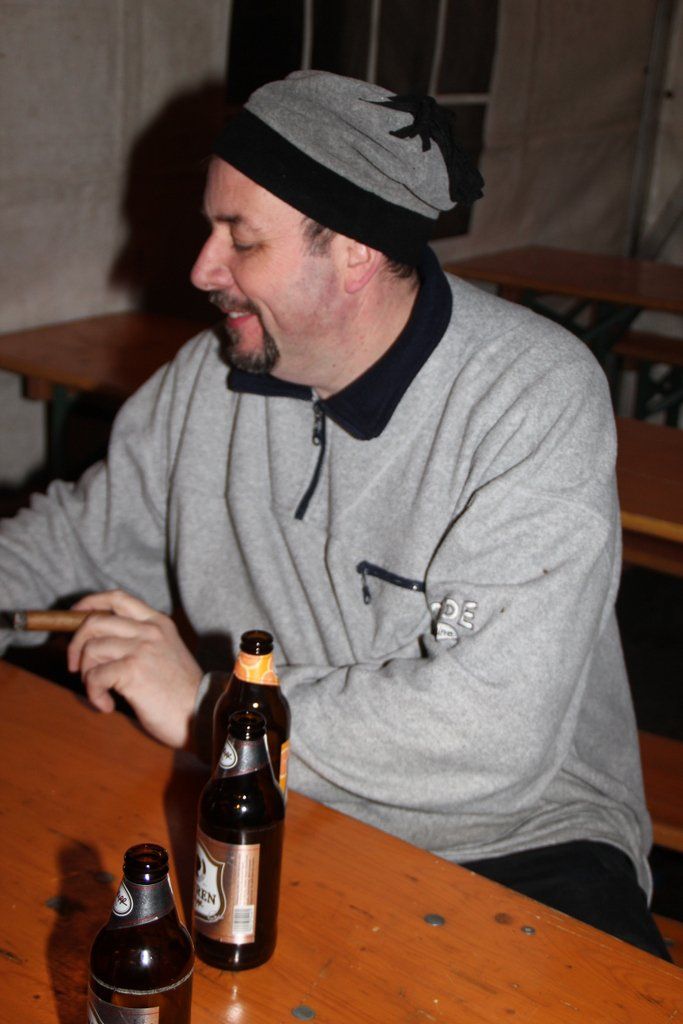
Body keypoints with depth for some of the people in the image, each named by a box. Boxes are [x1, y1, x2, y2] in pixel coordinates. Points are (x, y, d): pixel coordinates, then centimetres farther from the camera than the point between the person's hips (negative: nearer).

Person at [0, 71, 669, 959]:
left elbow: (491, 731, -30)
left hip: (513, 845, -5)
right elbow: (87, 531, 18)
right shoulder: (213, 371, 0)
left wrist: (206, 706, -22)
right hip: (266, 805, 6)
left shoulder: (540, 399, -20)